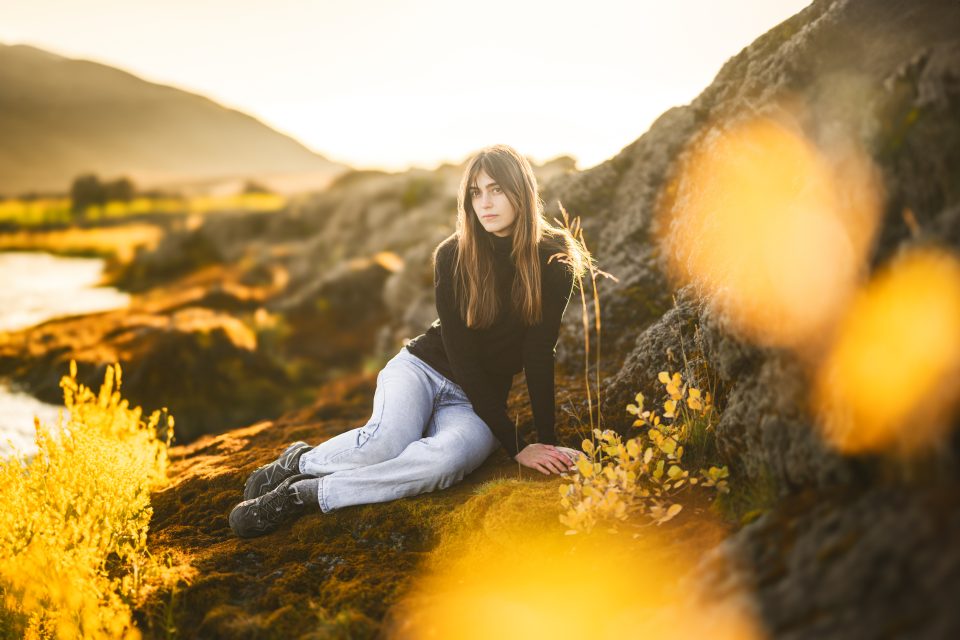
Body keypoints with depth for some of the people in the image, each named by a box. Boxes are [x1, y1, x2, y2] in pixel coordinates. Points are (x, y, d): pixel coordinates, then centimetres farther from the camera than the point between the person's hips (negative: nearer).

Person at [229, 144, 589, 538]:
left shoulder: (553, 262, -10)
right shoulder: (452, 256, -11)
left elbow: (539, 355, -9)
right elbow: (462, 354, -14)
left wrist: (548, 443, -18)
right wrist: (514, 446, -19)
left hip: (477, 402, 1)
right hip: (422, 368, 0)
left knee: (449, 458, -35)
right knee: (385, 442, -36)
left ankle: (306, 493, -25)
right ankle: (299, 461, -6)